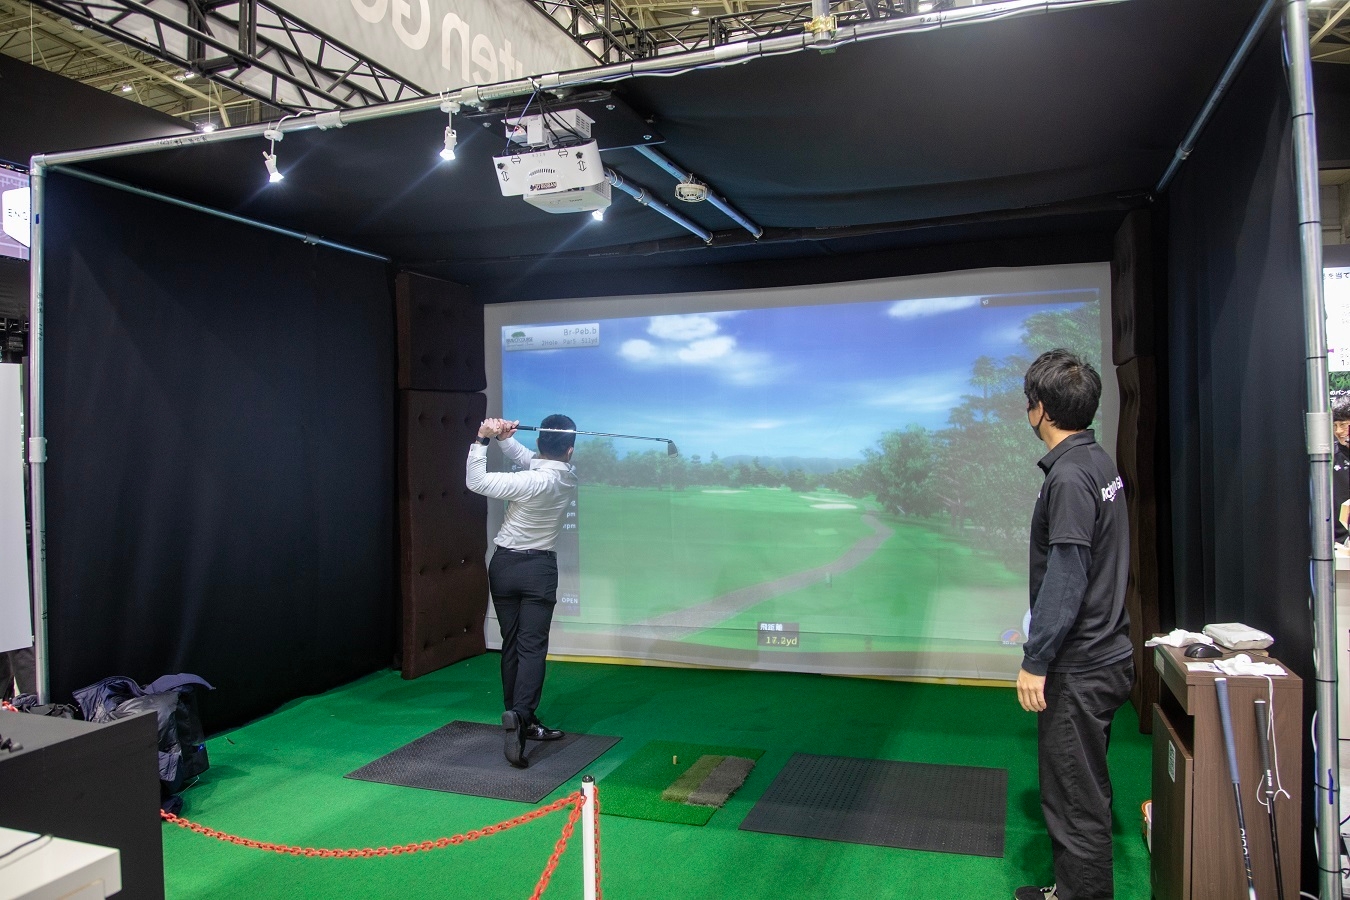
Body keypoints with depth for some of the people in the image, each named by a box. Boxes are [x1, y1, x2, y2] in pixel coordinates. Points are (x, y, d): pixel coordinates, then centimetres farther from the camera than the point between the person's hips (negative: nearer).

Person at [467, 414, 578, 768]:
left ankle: (522, 724, 19)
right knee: (532, 647, -4)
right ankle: (521, 715, -24)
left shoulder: (533, 482, -20)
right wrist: (505, 437, -9)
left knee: (511, 645, 11)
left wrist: (483, 439, -15)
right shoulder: (569, 476, -4)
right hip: (540, 568, 2)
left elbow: (475, 481, -18)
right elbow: (528, 458, 7)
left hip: (504, 565, -1)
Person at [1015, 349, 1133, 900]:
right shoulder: (1097, 461, 9)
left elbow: (1066, 579, -24)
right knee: (1083, 788, 22)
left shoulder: (1069, 477, -21)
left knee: (1075, 797, 2)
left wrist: (1035, 660, -19)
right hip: (1105, 653, 10)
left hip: (1080, 668, -10)